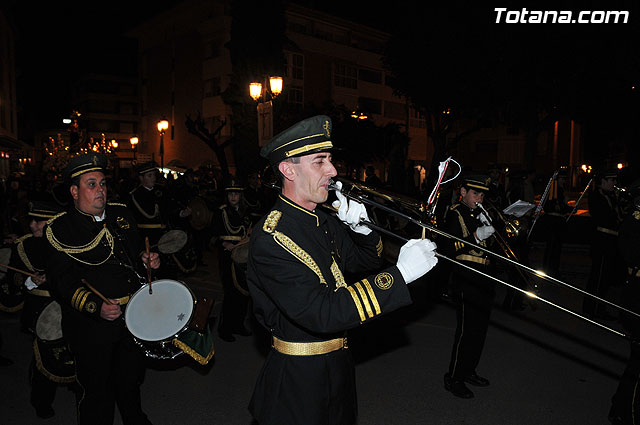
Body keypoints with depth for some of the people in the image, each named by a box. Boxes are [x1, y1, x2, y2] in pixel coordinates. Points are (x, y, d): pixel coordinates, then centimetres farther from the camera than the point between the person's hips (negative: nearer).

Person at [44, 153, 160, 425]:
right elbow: (62, 282, -15)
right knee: (97, 390, 10)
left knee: (131, 380, 24)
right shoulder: (60, 230, -9)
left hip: (134, 316, 5)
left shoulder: (121, 214, 7)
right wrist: (96, 307, -28)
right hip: (91, 323, -5)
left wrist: (145, 258, -1)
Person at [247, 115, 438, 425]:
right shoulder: (271, 239, -26)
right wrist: (400, 274, -35)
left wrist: (361, 228, -9)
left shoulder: (326, 222, 1)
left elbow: (366, 262, 12)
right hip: (298, 379, -8)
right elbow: (320, 313, -35)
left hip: (337, 366, 8)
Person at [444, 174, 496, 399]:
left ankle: (469, 371, 31)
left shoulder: (481, 213, 15)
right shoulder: (456, 213, -8)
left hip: (484, 278, 8)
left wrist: (488, 224, -2)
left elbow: (488, 243, 14)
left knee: (480, 328, 15)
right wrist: (476, 236, -28)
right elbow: (450, 248, -18)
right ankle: (454, 378, 8)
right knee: (467, 330, -5)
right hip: (466, 279, -8)